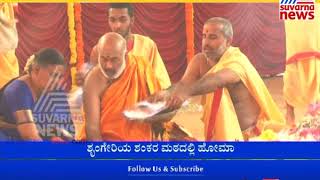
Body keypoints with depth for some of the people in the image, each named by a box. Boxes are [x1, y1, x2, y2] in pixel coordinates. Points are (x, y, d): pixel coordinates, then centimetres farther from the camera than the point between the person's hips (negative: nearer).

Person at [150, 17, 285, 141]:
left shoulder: (237, 61, -22)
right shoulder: (200, 61, -3)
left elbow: (218, 79, -43)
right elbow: (184, 83, -18)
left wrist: (187, 92, -61)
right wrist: (168, 93, -42)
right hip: (221, 134, 6)